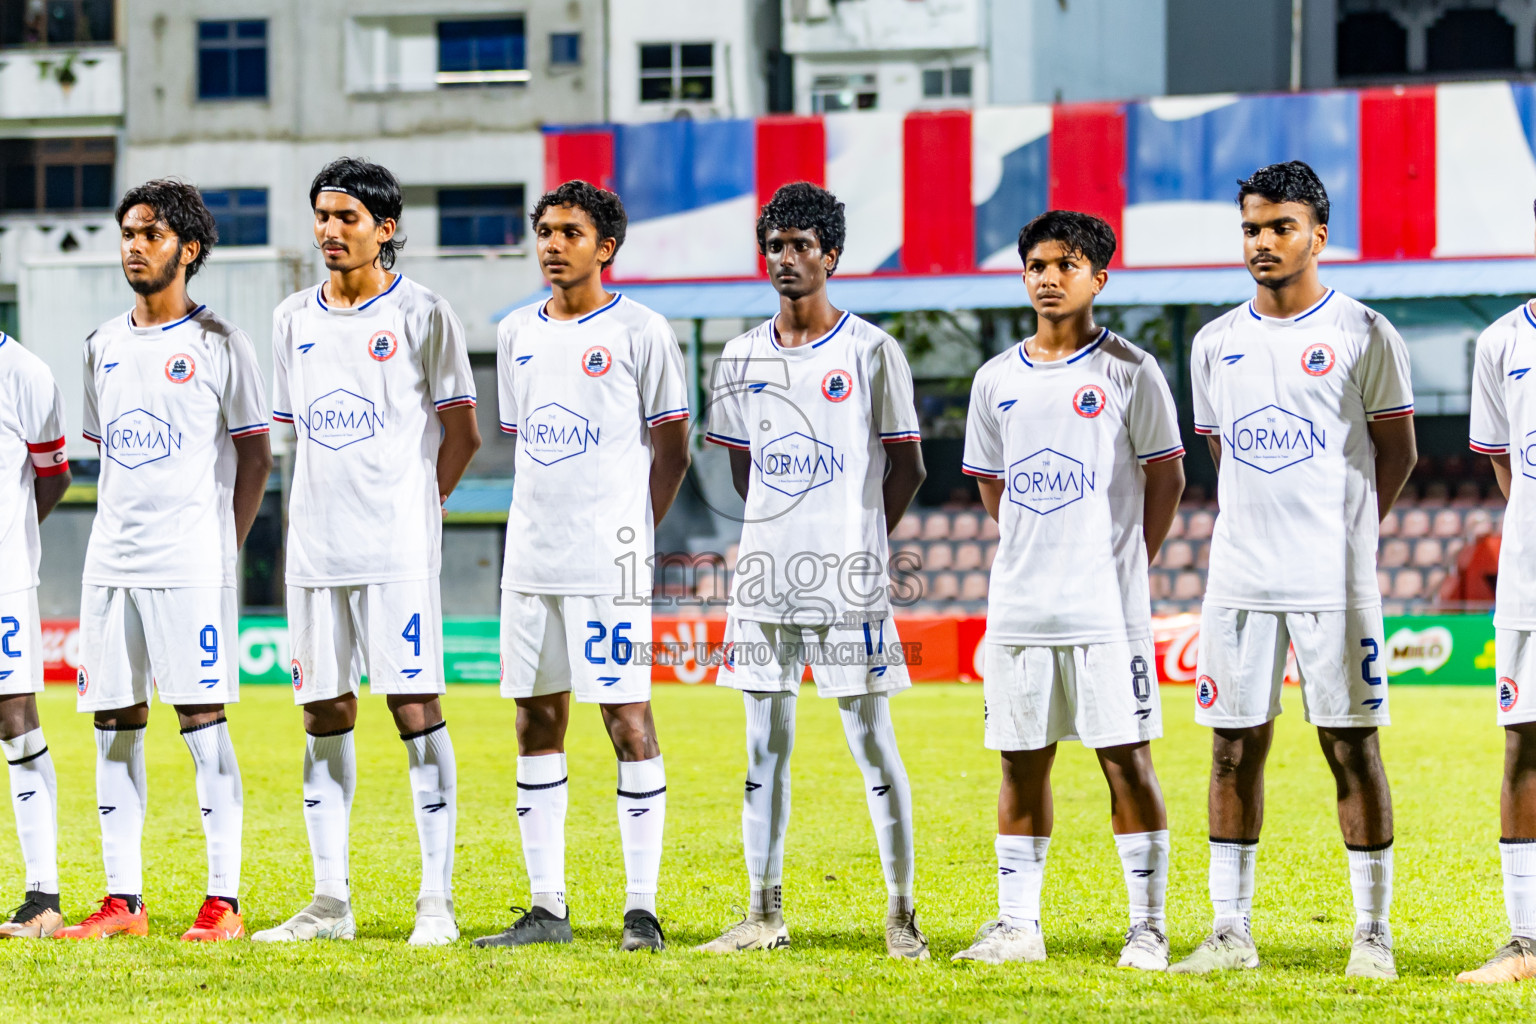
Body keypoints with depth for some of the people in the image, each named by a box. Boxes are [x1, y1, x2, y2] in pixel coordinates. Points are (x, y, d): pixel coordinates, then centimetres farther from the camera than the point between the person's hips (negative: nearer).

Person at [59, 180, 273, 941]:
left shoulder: (217, 344, -1)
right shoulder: (104, 345, 14)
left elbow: (255, 454, 1)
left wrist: (227, 544, -6)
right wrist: (117, 531, 12)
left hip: (191, 564, -6)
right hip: (111, 560, 6)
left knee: (202, 720, -8)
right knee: (115, 723, 4)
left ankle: (224, 900, -7)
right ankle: (123, 901, 8)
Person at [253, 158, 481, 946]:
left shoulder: (420, 315, -2)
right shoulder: (293, 319, 13)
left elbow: (462, 433, 1)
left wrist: (415, 508, -3)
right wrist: (304, 513, 11)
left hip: (397, 551, -5)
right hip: (315, 548, 5)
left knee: (415, 705, -9)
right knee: (325, 713, 6)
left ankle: (436, 900, -7)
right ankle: (330, 902, 10)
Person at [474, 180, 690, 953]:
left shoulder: (638, 332, -3)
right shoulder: (516, 335, 13)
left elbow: (671, 451, 1)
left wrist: (634, 536, -1)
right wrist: (542, 526, 13)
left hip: (609, 562, -6)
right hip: (530, 560, 6)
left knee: (627, 719, -6)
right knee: (536, 722, 6)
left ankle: (642, 908, -5)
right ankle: (546, 906, 12)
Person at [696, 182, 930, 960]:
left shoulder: (870, 351, -3)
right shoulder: (743, 358, 10)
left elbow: (906, 464, 3)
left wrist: (860, 541, 6)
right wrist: (777, 531, 13)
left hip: (847, 575, -4)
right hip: (765, 573, 4)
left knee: (872, 741, -3)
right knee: (765, 744, 6)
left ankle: (902, 913, 2)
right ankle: (764, 913, 11)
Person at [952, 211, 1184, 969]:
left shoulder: (1128, 372, -2)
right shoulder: (997, 380, 11)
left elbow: (1166, 477, 3)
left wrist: (1125, 564, 1)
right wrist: (1036, 554, 11)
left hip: (1106, 607, -4)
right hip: (1018, 606, 4)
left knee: (1126, 757, -4)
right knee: (1022, 760, 7)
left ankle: (1148, 927, 0)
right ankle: (1017, 924, 13)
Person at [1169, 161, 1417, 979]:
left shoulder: (1363, 335, -2)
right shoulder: (1216, 344, 10)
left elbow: (1397, 451, 5)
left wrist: (1344, 530, 3)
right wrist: (1259, 527, 12)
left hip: (1334, 579, -4)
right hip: (1239, 575, 4)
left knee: (1351, 744, -2)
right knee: (1234, 744, 4)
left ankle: (1372, 933, 2)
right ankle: (1231, 930, 10)